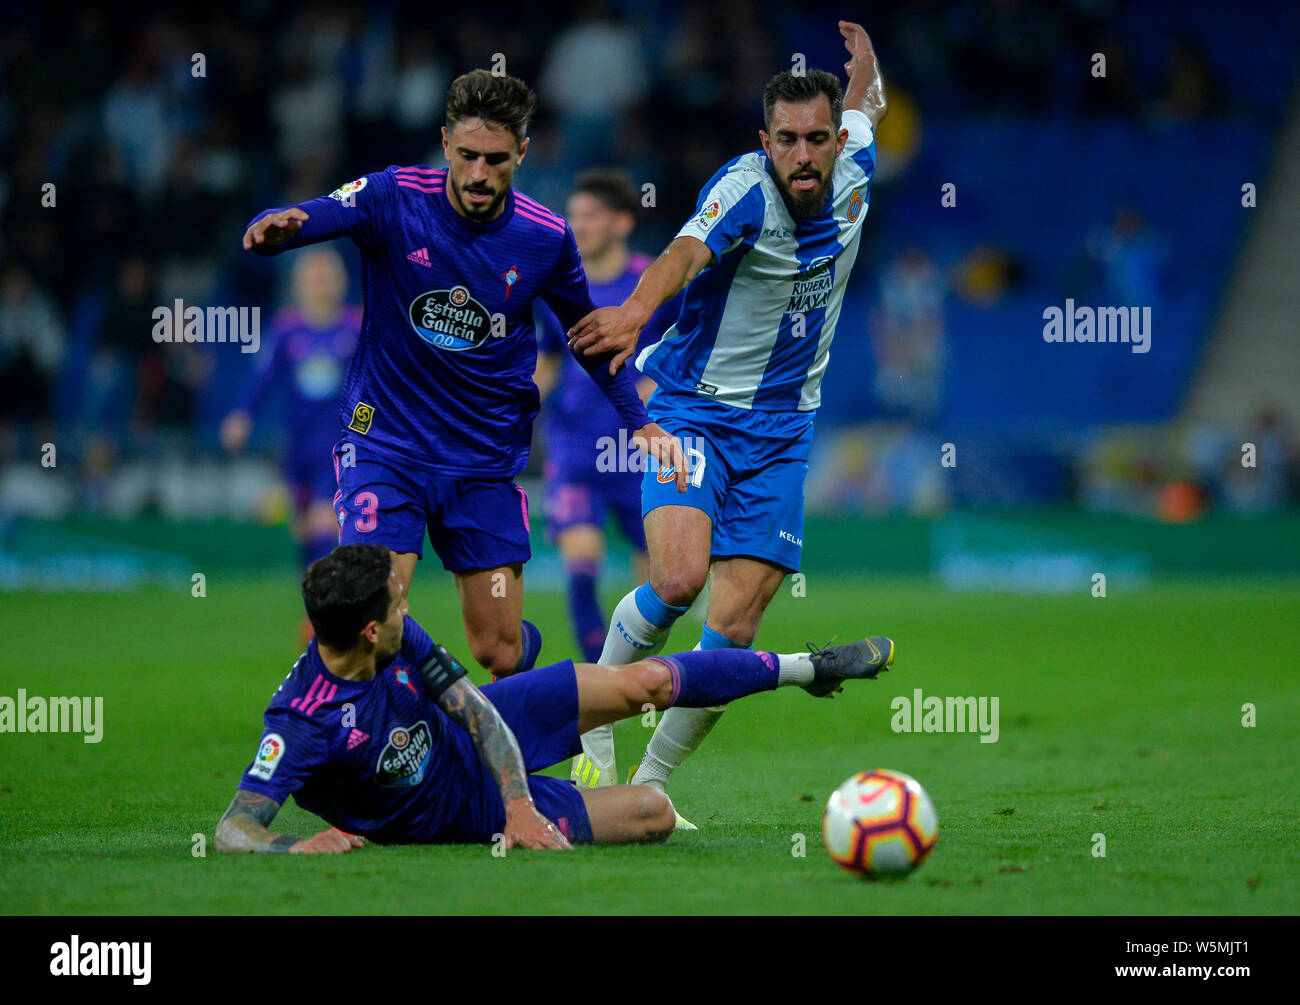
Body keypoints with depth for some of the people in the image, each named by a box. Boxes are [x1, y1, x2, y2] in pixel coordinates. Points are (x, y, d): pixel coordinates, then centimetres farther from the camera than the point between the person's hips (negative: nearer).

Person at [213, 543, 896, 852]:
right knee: (654, 813, -6)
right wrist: (301, 845, -61)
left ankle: (804, 667, 28)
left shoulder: (400, 639, -19)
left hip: (476, 729, 5)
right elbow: (233, 830, -41)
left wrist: (519, 802, -26)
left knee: (643, 683, 1)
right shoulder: (303, 724, -39)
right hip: (468, 810, -5)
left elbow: (475, 708, -13)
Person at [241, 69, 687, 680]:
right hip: (386, 441, -2)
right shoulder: (394, 198, -11)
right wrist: (275, 227, -49)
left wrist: (638, 421, 7)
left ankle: (527, 642, 41)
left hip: (486, 462, 2)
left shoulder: (546, 239, -4)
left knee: (498, 651, 5)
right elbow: (314, 217, -26)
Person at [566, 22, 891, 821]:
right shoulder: (745, 189, -20)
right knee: (678, 580, -25)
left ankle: (650, 783, 10)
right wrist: (635, 310, -61)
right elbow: (687, 252, -42)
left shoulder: (853, 166, -2)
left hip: (782, 431, 5)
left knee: (734, 627, -5)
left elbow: (868, 101, 22)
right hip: (693, 412, -5)